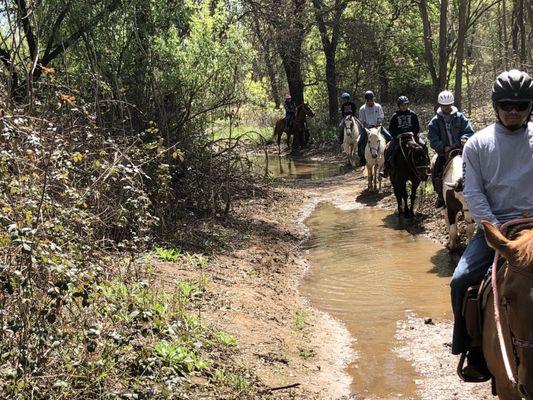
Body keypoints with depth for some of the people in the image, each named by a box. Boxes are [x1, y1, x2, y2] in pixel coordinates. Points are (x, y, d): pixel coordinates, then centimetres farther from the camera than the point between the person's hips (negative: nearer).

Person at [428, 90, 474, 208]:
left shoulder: (460, 117, 4)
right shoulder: (434, 122, 2)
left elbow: (469, 131, 1)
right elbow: (433, 141, -4)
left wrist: (464, 138, -22)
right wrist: (444, 147, -21)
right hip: (444, 153, 0)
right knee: (436, 174, -11)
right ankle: (441, 196, 8)